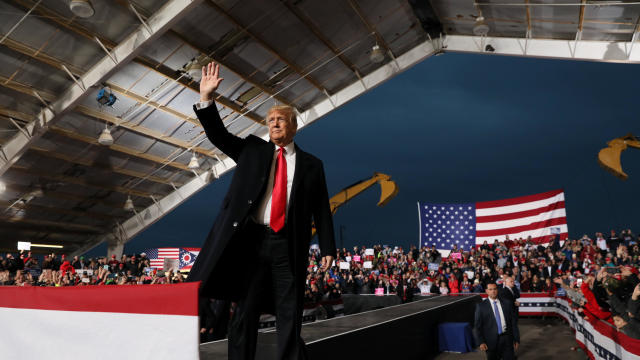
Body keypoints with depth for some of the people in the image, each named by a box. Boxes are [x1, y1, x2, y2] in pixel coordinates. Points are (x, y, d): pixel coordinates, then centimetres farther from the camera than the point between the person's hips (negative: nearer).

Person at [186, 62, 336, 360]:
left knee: (290, 316, 4)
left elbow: (322, 210, 8)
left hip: (288, 245, 0)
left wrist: (327, 248, 2)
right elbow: (218, 135, 5)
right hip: (252, 239, 1)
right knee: (246, 311, 6)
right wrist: (206, 99, -8)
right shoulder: (253, 149, 13)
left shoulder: (311, 165, 10)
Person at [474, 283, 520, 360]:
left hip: (507, 339, 2)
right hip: (491, 341, -2)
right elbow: (477, 326, -2)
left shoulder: (507, 303, 6)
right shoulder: (481, 306, -1)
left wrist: (516, 339, 5)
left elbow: (513, 322, 9)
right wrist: (481, 342, -11)